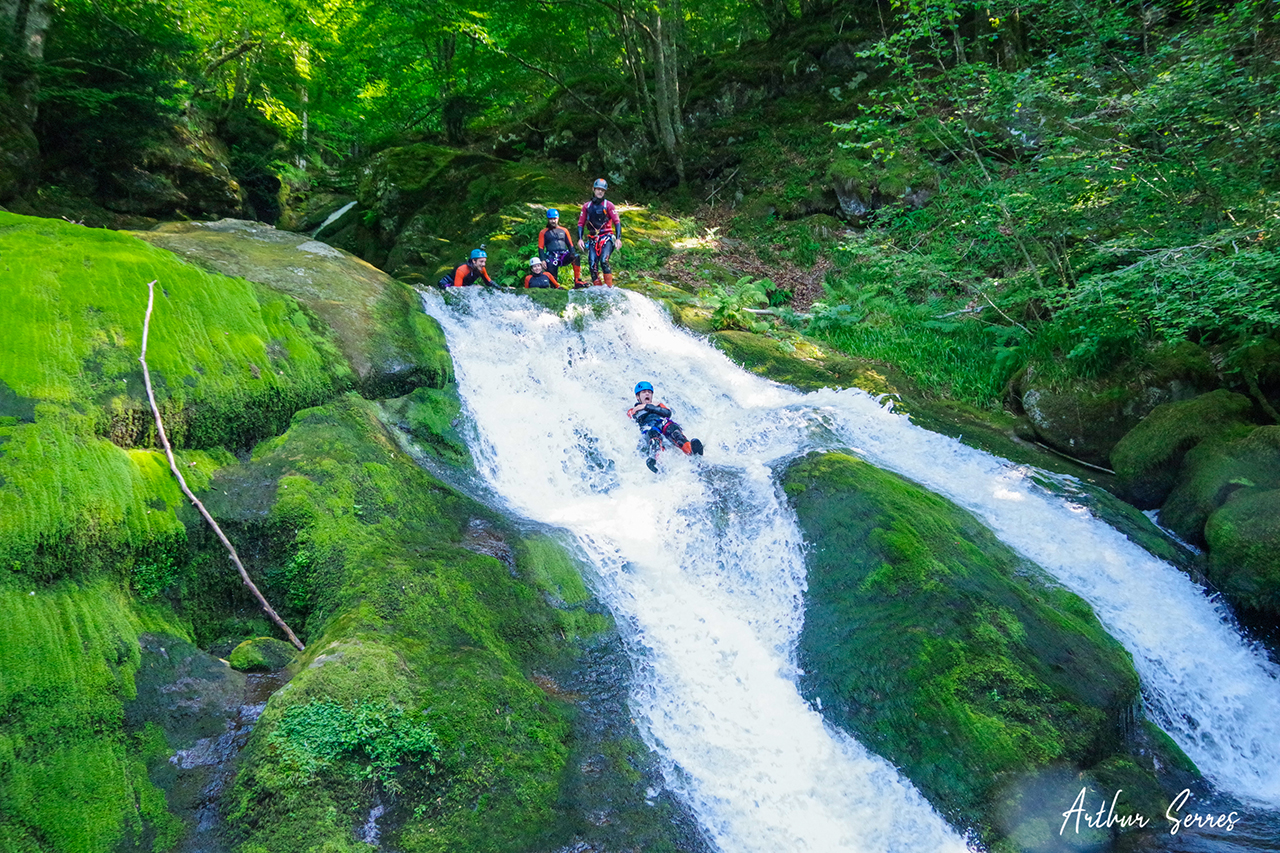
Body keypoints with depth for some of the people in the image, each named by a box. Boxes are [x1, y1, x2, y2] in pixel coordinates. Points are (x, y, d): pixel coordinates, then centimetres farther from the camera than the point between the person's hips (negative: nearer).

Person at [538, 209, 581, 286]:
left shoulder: (564, 230, 18)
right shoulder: (543, 233, 12)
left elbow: (570, 245, 16)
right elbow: (541, 247, 7)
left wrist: (573, 254, -5)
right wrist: (543, 260, -8)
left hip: (564, 256, 1)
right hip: (551, 258, -1)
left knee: (576, 257, -30)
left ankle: (577, 281, -31)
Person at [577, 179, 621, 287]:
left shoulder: (608, 205, 2)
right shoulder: (587, 206, 11)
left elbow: (617, 222, -2)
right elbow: (581, 223, 12)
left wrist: (618, 238, -13)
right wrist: (580, 239, -2)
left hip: (607, 237, -3)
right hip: (593, 239, 4)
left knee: (604, 261, -22)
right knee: (592, 264, -7)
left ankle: (609, 287, -18)